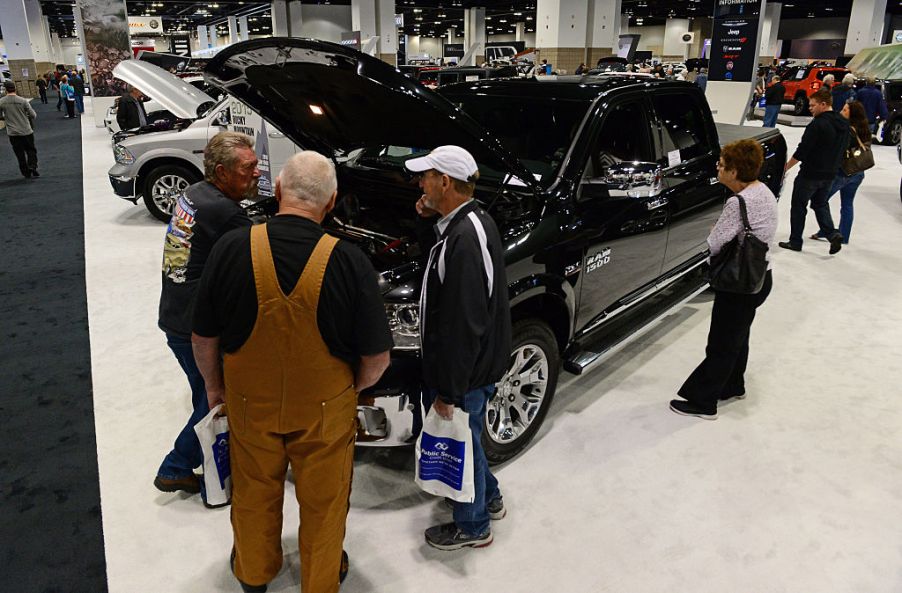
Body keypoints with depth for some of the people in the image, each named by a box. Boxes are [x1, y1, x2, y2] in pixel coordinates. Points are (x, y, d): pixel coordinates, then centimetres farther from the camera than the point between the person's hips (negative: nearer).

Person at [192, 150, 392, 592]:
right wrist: (353, 388, 7)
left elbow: (204, 338, -5)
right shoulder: (348, 261, -20)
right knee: (323, 503, 21)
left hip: (250, 404, 2)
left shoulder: (232, 249, -16)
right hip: (325, 409, -1)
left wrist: (214, 384, 13)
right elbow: (376, 359, -14)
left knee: (254, 495, 25)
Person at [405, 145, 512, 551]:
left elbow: (463, 326, -30)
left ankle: (472, 527, 33)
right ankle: (489, 498, 48)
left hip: (468, 370, -10)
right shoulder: (474, 222, 3)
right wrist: (432, 218, 6)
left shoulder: (463, 240, -29)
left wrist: (448, 390, -23)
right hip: (476, 364, 10)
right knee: (465, 438, 27)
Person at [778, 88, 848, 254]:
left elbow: (801, 151, -20)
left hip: (811, 174, -8)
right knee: (820, 204, 21)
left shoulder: (818, 125, -20)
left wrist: (786, 167, -9)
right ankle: (833, 234, 3)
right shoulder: (844, 124, 6)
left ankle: (795, 241, 13)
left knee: (798, 206, 6)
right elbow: (842, 149, 14)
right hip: (830, 174, 8)